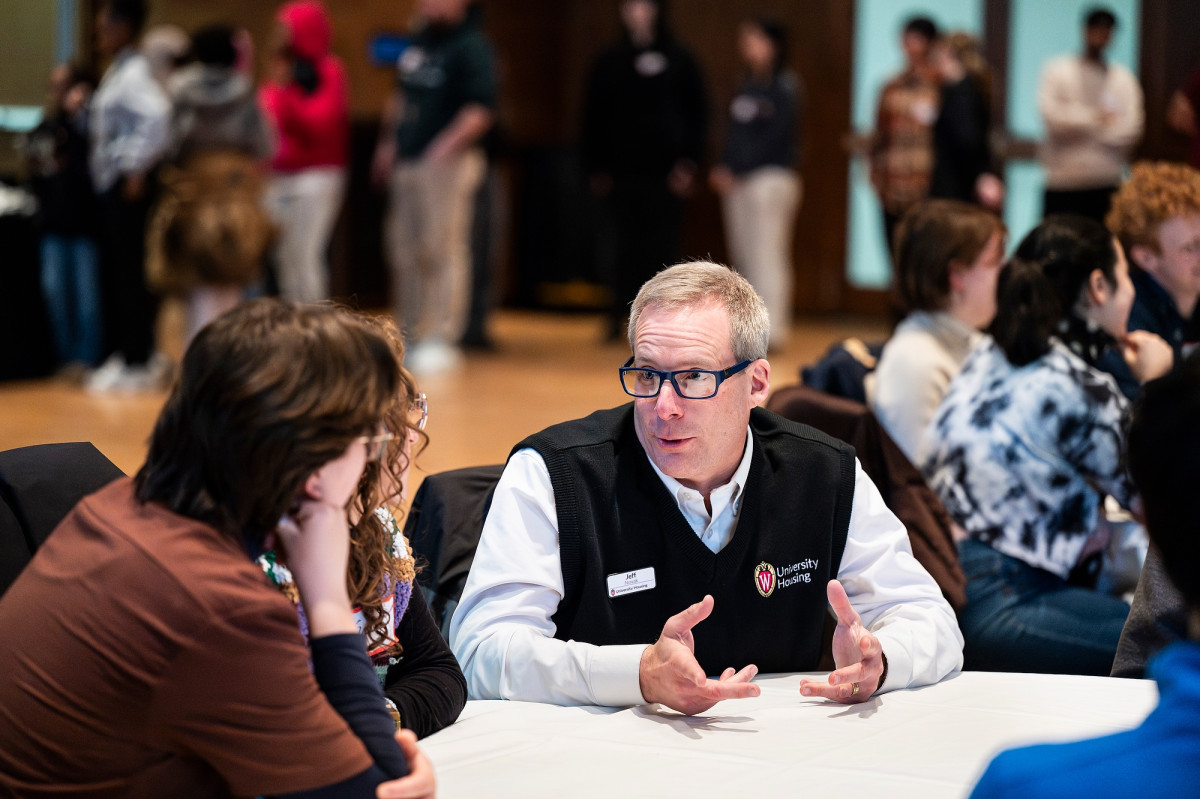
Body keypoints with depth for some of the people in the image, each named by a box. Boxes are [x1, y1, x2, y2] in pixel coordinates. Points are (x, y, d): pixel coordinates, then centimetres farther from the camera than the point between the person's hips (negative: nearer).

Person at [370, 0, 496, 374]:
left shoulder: (471, 46, -10)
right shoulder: (419, 41, 15)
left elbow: (481, 111, -17)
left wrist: (444, 150, -22)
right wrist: (388, 144, 19)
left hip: (447, 163, -8)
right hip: (406, 161, 8)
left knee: (442, 249, -8)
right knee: (403, 251, 11)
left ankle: (441, 339, -4)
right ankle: (410, 334, 20)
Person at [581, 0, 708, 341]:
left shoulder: (680, 60, 4)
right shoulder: (609, 62, 11)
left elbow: (697, 115, 2)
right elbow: (592, 118, 13)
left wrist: (689, 163, -6)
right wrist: (594, 168, 6)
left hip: (663, 174, -2)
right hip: (619, 173, 2)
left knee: (661, 248, 0)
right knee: (618, 248, -4)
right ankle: (618, 316, 3)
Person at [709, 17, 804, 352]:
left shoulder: (785, 86, -6)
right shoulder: (745, 88, 16)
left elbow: (776, 136, -13)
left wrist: (737, 171, -14)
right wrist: (723, 170, 1)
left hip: (771, 176, -8)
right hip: (737, 182, 8)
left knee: (768, 253, -11)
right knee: (744, 255, 7)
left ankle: (773, 328, -12)